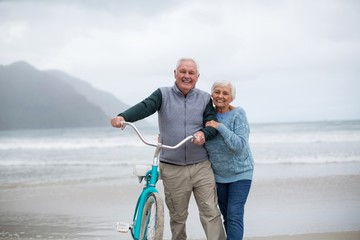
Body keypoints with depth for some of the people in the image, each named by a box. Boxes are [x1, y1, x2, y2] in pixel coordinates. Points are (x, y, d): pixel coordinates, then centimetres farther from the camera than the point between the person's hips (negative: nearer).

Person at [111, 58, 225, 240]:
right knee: (177, 217, 10)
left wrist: (203, 133, -28)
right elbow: (145, 107, -17)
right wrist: (123, 117, -37)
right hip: (172, 170, -1)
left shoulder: (204, 99, 5)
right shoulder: (163, 94, 0)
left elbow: (213, 125, -3)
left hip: (201, 167, 1)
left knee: (211, 213, -3)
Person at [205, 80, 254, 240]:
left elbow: (239, 145, -24)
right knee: (226, 216, 12)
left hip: (240, 173, -5)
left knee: (234, 216, -13)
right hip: (218, 174, 5)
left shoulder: (238, 114, -14)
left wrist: (220, 127, -28)